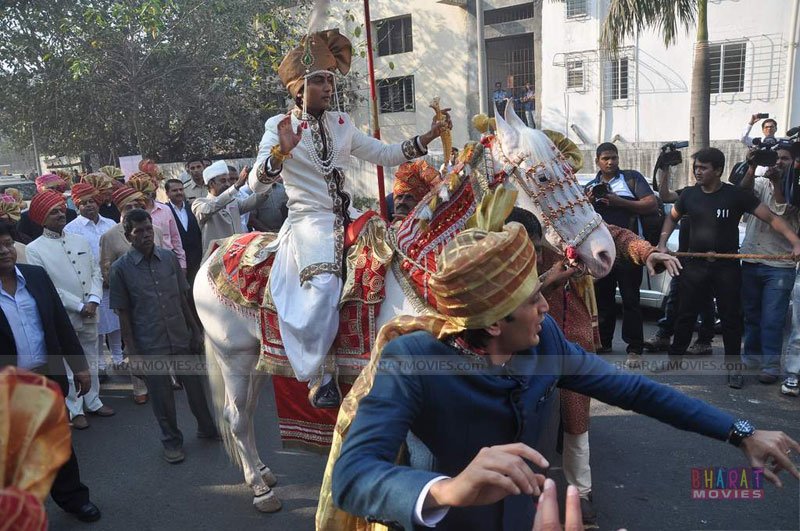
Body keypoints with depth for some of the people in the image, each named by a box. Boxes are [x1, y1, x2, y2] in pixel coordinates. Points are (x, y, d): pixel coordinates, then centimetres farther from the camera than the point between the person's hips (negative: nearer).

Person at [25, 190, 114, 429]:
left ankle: (93, 401, 31)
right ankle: (75, 410, 20)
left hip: (89, 314, 4)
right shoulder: (34, 249, -8)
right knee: (69, 366, 7)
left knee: (91, 361, 16)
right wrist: (78, 306, -15)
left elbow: (96, 272, 4)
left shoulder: (81, 240, 6)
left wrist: (93, 300, -12)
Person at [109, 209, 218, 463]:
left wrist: (195, 331, 9)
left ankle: (207, 428, 37)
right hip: (150, 346, -2)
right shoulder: (121, 268, -7)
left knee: (195, 386, 14)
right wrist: (132, 352, -6)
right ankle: (172, 441, 31)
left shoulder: (169, 258, 0)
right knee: (162, 396, 10)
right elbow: (123, 313, -4)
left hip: (181, 339, 3)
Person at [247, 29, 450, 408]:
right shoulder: (279, 127, 0)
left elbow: (385, 155, 15)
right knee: (324, 285, -31)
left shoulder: (342, 124, 14)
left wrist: (429, 136, 7)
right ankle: (318, 377, -14)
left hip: (346, 218, 6)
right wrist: (281, 150, -27)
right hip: (308, 221, -6)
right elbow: (256, 185, -9)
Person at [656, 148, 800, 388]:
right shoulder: (689, 194, 1)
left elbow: (771, 218, -10)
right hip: (695, 264, 3)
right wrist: (662, 243, 4)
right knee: (685, 313, 10)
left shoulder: (737, 195, -9)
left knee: (731, 317, 5)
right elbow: (672, 217, 18)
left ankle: (733, 367, 17)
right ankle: (674, 357, 24)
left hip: (727, 267, -2)